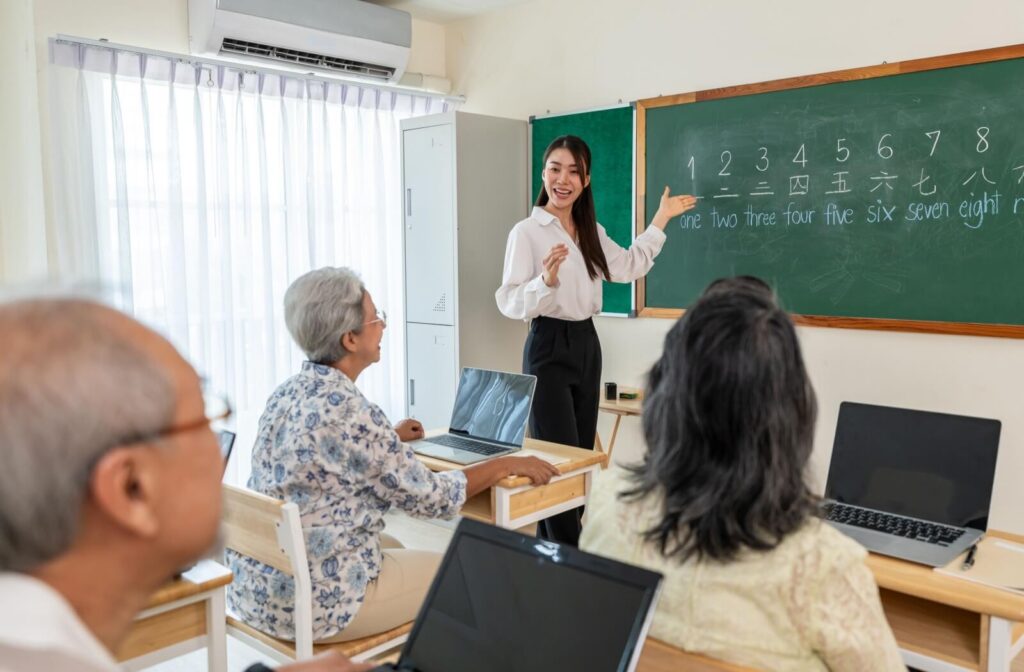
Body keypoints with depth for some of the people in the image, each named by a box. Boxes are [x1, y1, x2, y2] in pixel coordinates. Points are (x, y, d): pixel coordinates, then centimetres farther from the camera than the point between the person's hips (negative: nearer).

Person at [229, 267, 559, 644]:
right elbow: (429, 496, -15)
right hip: (314, 602, -8)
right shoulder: (349, 410, -24)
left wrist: (390, 438, 34)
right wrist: (505, 465, -2)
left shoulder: (289, 392, 2)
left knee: (395, 547, 30)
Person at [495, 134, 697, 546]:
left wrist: (661, 219, 24)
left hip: (586, 343, 8)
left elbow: (628, 268, 23)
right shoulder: (526, 231, -11)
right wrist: (546, 281, -32)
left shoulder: (592, 232, 10)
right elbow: (509, 302, -14)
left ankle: (549, 548, 21)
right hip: (549, 347, -7)